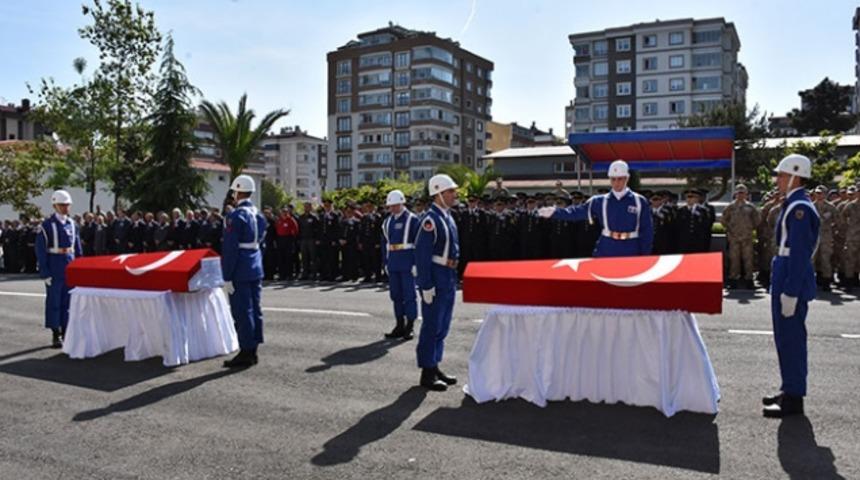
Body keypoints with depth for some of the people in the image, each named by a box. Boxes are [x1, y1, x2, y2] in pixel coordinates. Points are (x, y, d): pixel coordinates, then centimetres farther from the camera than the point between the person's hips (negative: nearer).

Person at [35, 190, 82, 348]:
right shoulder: (47, 225, -7)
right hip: (55, 268, -5)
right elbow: (40, 250, -8)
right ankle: (56, 335, 10)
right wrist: (45, 272, -12)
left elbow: (78, 248, 13)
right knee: (54, 301, 3)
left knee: (68, 301, 9)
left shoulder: (72, 224, 9)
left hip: (70, 267, 5)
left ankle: (65, 332, 19)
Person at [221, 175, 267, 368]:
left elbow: (230, 249, -16)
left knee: (242, 312, -3)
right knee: (254, 309, 11)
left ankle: (246, 353, 1)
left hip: (240, 273, -8)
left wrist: (227, 277, -14)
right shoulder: (259, 216, 11)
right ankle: (252, 351, 18)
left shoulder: (236, 216, -15)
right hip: (256, 270, 8)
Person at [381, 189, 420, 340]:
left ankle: (409, 327, 5)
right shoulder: (387, 222, 13)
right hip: (393, 263, 6)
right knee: (396, 295, 9)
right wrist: (386, 262, 10)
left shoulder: (412, 220, -5)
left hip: (407, 262, -6)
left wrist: (415, 264, -15)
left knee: (409, 294, -2)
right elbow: (385, 243, 16)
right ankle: (399, 325, 18)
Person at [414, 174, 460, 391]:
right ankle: (427, 374, 8)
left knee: (442, 326, 16)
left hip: (449, 279, 9)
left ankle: (435, 367, 27)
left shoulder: (447, 217, 13)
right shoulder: (431, 219, -17)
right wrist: (426, 286, -22)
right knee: (432, 326, -1)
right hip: (436, 279, -9)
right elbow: (422, 254, -20)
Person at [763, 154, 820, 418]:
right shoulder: (794, 205, 15)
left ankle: (794, 398, 6)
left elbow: (800, 253, -21)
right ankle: (789, 390, 27)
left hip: (792, 282, -10)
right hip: (785, 279, 10)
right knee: (786, 337, 16)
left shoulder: (799, 208, -16)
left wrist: (790, 292, -21)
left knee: (791, 337, -3)